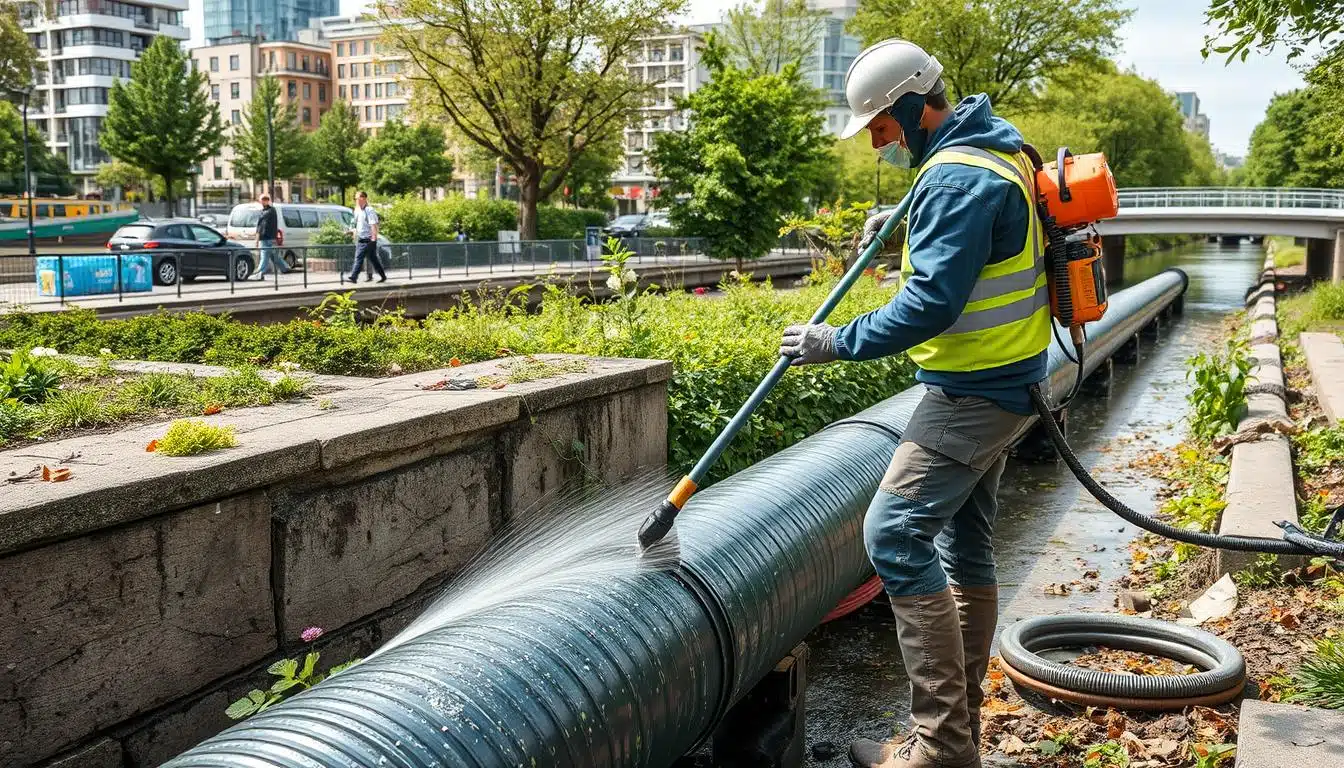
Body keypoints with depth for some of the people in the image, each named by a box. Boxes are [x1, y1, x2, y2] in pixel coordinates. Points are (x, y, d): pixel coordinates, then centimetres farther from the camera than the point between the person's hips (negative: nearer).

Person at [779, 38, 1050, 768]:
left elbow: (931, 303, -26)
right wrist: (896, 220, 18)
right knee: (965, 548, 13)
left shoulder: (957, 177, -20)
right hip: (998, 382, 11)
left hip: (972, 392, -11)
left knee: (895, 535, -14)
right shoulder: (987, 148, 13)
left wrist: (837, 342, -19)